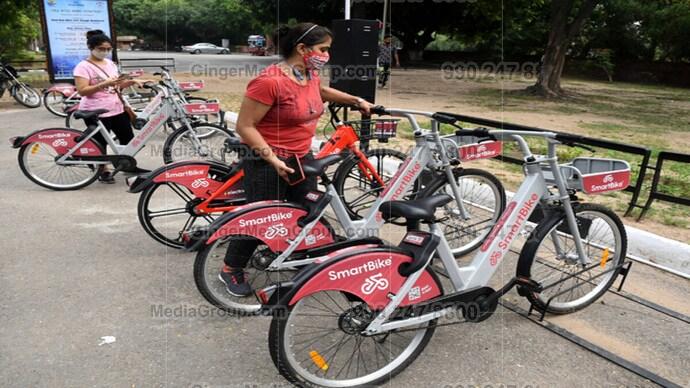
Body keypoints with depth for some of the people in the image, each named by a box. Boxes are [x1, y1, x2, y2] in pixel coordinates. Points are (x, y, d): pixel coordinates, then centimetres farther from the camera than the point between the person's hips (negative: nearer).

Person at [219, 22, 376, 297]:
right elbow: (244, 126, -21)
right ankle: (231, 270, 26)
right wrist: (272, 158, -27)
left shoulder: (310, 75, 3)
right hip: (268, 163, -8)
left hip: (303, 158, 8)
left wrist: (357, 101, 26)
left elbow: (321, 91, 28)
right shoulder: (269, 81, -24)